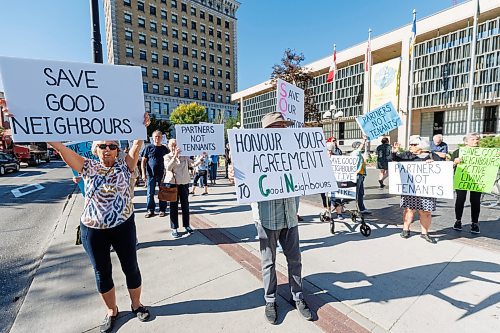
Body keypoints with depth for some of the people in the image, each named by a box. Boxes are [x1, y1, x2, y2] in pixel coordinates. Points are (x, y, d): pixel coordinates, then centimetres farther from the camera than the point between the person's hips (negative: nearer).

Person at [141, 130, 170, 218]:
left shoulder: (165, 149, 6)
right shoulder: (148, 148, 3)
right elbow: (143, 161, 3)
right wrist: (143, 173, -4)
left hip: (162, 174, 1)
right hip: (150, 174, -1)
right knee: (150, 193, 5)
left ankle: (162, 210, 17)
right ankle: (150, 210, 17)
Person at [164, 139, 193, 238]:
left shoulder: (184, 156, 7)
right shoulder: (167, 157, 3)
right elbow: (168, 167, -14)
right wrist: (175, 156, -21)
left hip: (184, 183, 2)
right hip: (172, 183, -2)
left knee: (185, 205, 10)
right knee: (174, 206, 3)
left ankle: (187, 225, 23)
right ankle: (174, 228, 11)